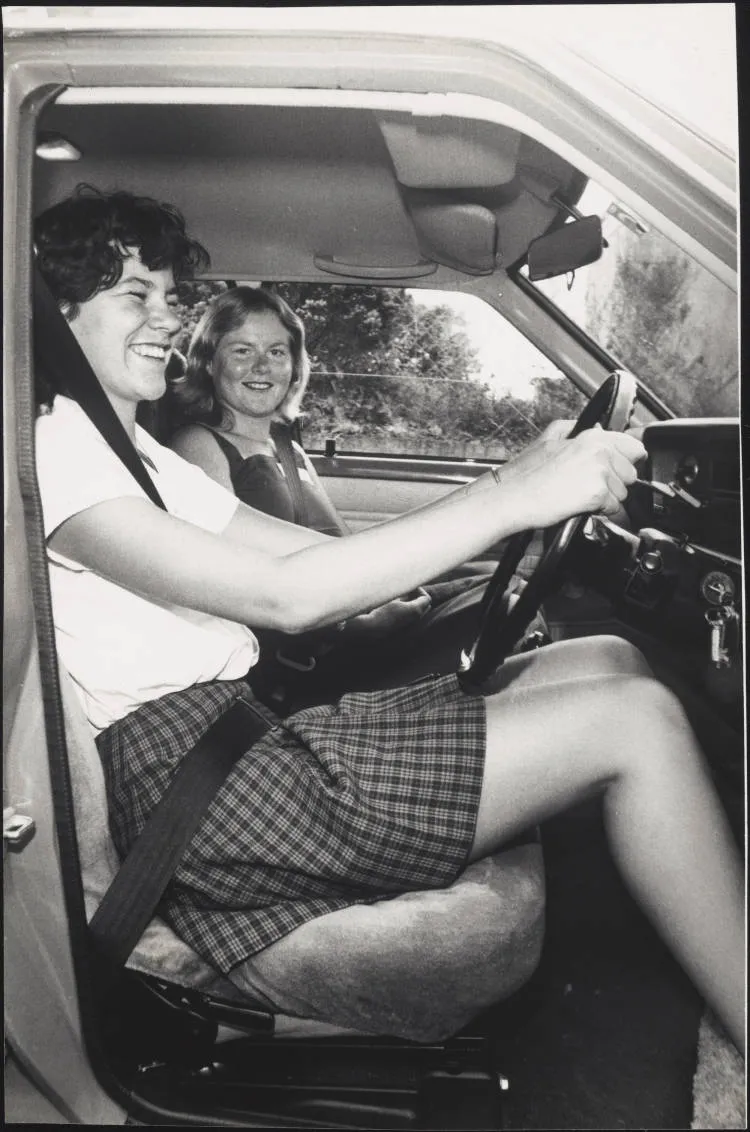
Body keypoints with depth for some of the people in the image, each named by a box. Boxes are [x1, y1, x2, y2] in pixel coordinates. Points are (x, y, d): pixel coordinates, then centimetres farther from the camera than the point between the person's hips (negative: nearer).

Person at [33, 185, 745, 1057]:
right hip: (190, 770, -9)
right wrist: (510, 500, -17)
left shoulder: (142, 456, 22)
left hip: (258, 727, 9)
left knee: (602, 661, 2)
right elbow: (285, 597, -20)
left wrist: (512, 483, 0)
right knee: (635, 720, -13)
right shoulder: (51, 450, -8)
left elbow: (317, 551, 12)